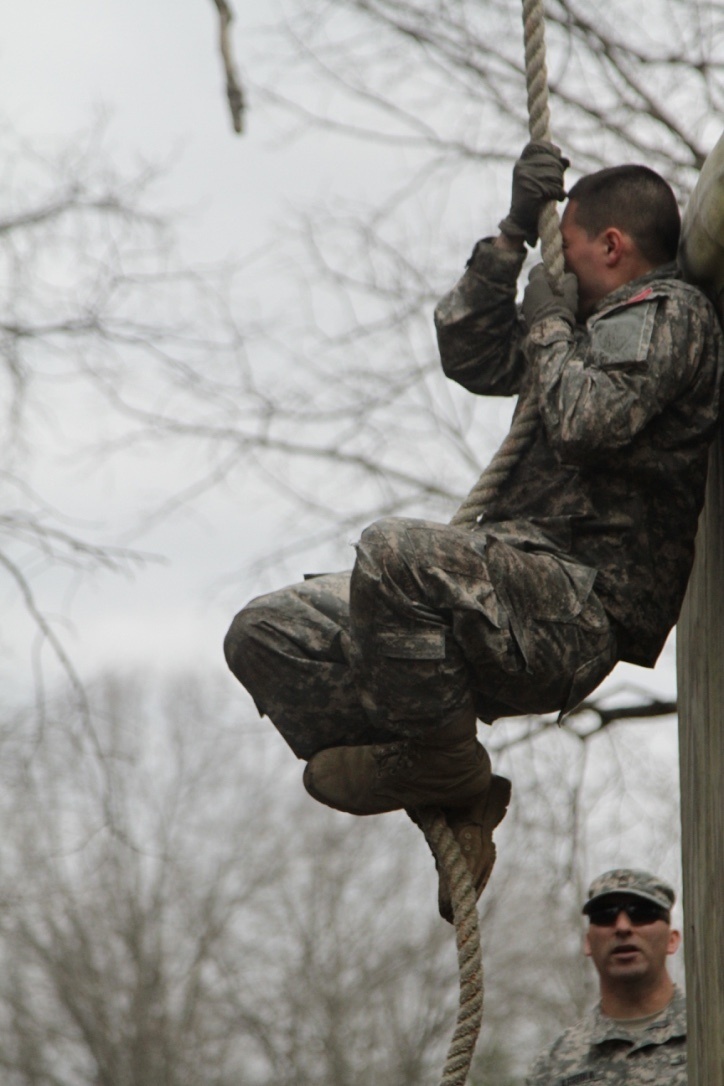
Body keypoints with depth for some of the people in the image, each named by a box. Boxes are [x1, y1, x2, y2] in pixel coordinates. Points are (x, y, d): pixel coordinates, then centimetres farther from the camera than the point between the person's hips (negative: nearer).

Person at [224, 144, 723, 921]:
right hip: (528, 599, 10)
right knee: (264, 636, 2)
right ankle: (450, 801, -3)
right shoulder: (611, 324, 26)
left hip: (579, 606, -10)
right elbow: (471, 357, 27)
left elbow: (586, 421, -21)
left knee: (393, 553, -37)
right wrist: (516, 233, 19)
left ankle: (449, 767, -18)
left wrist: (550, 323, -2)